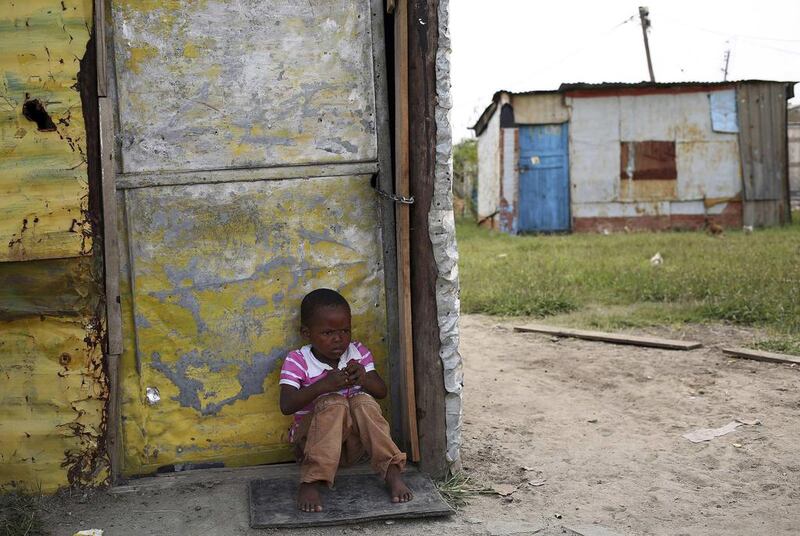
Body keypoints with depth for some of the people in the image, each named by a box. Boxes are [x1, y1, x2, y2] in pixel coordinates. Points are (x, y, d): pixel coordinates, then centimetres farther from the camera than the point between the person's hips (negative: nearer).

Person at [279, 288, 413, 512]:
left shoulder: (358, 353, 2)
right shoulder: (296, 361, -9)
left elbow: (382, 392, -1)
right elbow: (286, 406, -21)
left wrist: (363, 378, -23)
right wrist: (323, 385, -32)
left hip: (355, 440, 3)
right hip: (314, 439, -3)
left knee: (363, 401, -26)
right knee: (333, 403, -31)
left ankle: (392, 473, -29)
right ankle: (311, 482, -37)